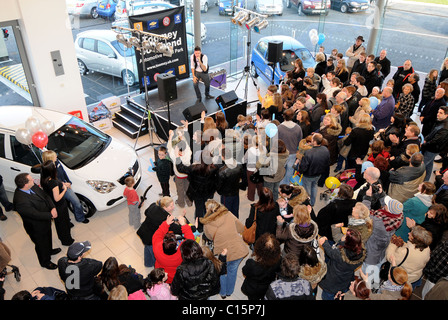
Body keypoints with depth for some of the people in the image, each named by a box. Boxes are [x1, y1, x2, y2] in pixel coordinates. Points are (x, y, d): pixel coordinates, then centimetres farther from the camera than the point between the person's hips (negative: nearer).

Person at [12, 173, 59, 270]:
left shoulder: (33, 186, -16)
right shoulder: (21, 201, -41)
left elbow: (45, 196, -5)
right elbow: (36, 214, -34)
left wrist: (53, 208, -20)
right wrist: (51, 215, -23)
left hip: (45, 221, 7)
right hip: (37, 229, -7)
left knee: (48, 237, 34)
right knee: (41, 244, 20)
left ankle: (49, 250, 64)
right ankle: (45, 262, 48)